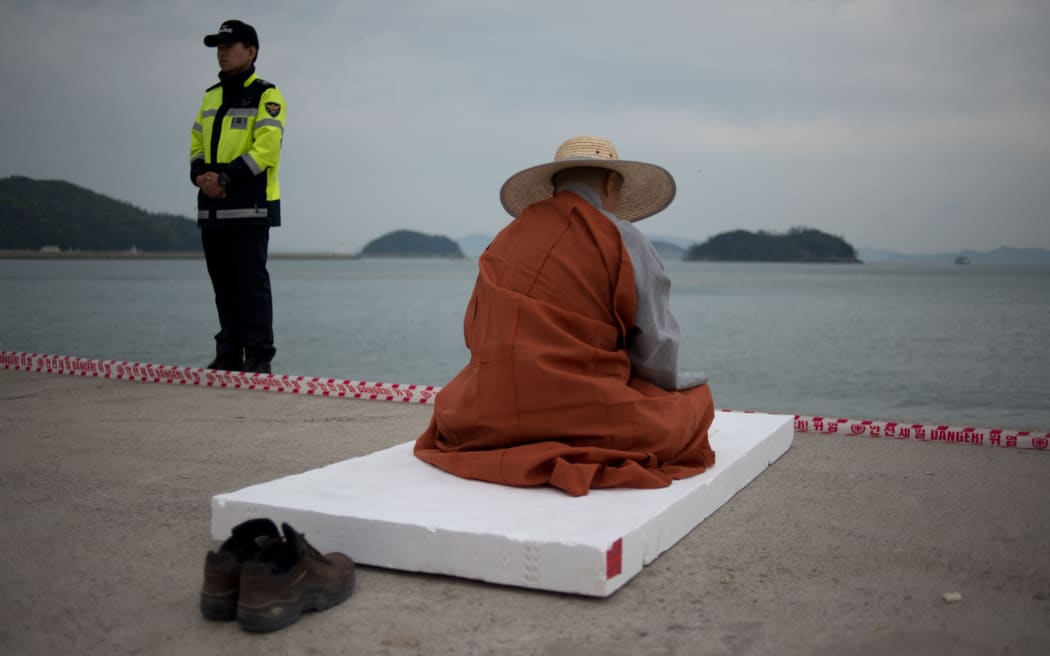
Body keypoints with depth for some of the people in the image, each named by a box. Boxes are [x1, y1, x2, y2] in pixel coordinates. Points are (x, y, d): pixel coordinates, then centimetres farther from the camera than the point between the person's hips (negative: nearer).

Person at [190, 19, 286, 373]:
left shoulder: (266, 95, -2)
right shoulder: (210, 97, 20)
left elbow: (266, 148, -14)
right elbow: (196, 144, 18)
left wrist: (226, 178, -18)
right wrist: (200, 175, -3)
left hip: (250, 206, -7)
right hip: (211, 206, 7)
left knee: (251, 282, -7)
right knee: (223, 285, 9)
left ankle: (259, 357, -3)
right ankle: (229, 354, 16)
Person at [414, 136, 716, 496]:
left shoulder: (505, 241, 11)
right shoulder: (625, 242, -4)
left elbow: (475, 335, 11)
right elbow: (657, 355, -4)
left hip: (493, 417, 5)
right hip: (588, 420, -5)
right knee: (696, 397, 20)